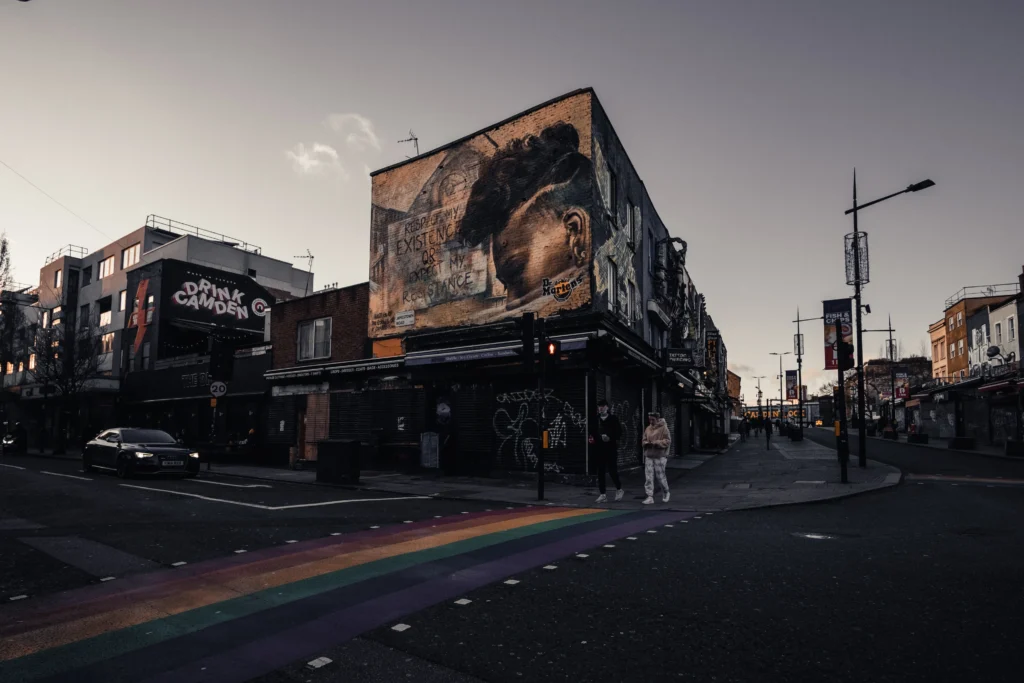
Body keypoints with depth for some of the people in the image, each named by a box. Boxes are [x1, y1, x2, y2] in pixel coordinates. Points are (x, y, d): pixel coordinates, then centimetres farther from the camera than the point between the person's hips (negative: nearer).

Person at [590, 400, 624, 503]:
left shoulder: (613, 419, -1)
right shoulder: (595, 420, 10)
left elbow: (619, 433, -4)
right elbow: (592, 433, 16)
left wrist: (610, 438, -18)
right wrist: (592, 439, -3)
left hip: (611, 449, -4)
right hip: (599, 449, 4)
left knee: (612, 470, -3)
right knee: (600, 472, 4)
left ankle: (619, 489, 20)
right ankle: (603, 495, 10)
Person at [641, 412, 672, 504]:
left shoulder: (663, 428, -6)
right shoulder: (648, 428, 11)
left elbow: (668, 441, -9)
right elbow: (644, 440, 19)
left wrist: (657, 443, -18)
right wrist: (647, 443, -3)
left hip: (660, 456, -5)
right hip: (649, 455, 5)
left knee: (660, 475, 1)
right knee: (648, 476, -1)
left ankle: (665, 493, 26)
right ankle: (650, 497, 3)